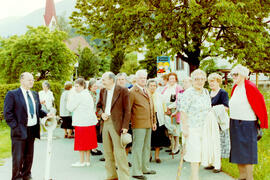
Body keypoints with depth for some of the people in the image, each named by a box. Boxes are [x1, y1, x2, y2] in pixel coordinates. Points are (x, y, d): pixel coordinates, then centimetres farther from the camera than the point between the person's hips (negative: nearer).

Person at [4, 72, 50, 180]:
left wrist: (46, 115, 1)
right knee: (18, 157, 1)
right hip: (20, 131, -6)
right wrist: (16, 126, -15)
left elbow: (38, 109, 20)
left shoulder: (35, 94, 14)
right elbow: (7, 113, -10)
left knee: (29, 156, 15)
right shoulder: (12, 94, -7)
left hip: (32, 130, 6)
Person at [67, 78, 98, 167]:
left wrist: (69, 98, 0)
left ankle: (82, 161, 7)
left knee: (81, 142, 1)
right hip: (90, 121, 9)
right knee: (88, 141, 13)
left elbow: (70, 108, -12)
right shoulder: (88, 94, 13)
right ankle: (87, 160, 19)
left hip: (82, 122, -8)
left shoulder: (79, 96, -15)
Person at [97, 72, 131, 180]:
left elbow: (127, 110, -8)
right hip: (105, 123, 6)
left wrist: (125, 126, -14)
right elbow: (99, 106, 22)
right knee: (107, 152, 12)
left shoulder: (123, 91, -6)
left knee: (119, 152, -6)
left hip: (117, 124, -6)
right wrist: (101, 113, 0)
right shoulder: (102, 91, 12)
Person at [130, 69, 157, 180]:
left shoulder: (146, 91, 17)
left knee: (147, 147, 15)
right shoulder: (133, 92, -8)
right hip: (139, 125, -8)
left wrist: (154, 121, 19)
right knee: (137, 148, -3)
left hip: (148, 124, 8)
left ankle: (145, 168, 26)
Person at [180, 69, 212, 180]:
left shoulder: (206, 92, 11)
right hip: (191, 128, -7)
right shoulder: (188, 93, -11)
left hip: (204, 128, 7)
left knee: (200, 154, 9)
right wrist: (184, 128, -18)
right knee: (195, 154, -7)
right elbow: (183, 112, -14)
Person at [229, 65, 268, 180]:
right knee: (238, 151, 12)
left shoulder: (250, 87, -13)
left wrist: (262, 122, -8)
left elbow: (260, 103, -11)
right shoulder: (235, 88, 10)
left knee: (247, 152, -1)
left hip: (247, 124, -8)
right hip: (234, 123, 8)